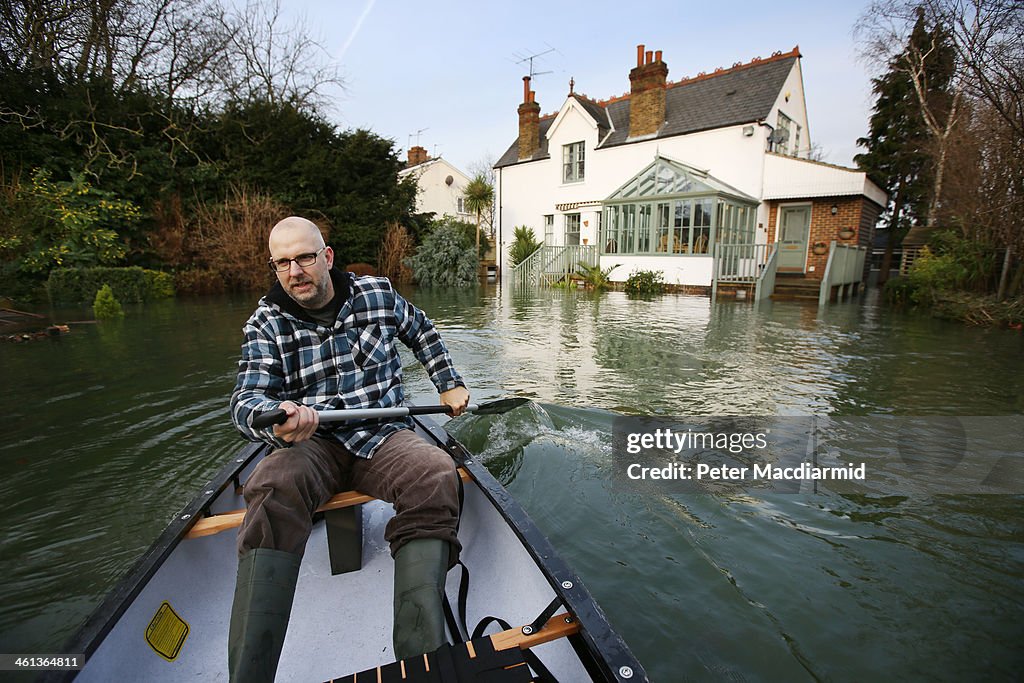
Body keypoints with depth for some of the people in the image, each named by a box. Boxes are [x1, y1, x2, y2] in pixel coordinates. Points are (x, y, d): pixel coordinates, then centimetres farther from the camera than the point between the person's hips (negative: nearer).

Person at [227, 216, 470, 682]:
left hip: (383, 435, 1)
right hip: (311, 443, 0)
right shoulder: (265, 324, 2)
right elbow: (246, 402, -9)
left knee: (435, 474, -31)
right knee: (273, 488, -34)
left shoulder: (378, 294, 5)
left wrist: (450, 385, 20)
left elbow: (422, 332, 24)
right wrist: (277, 420, -34)